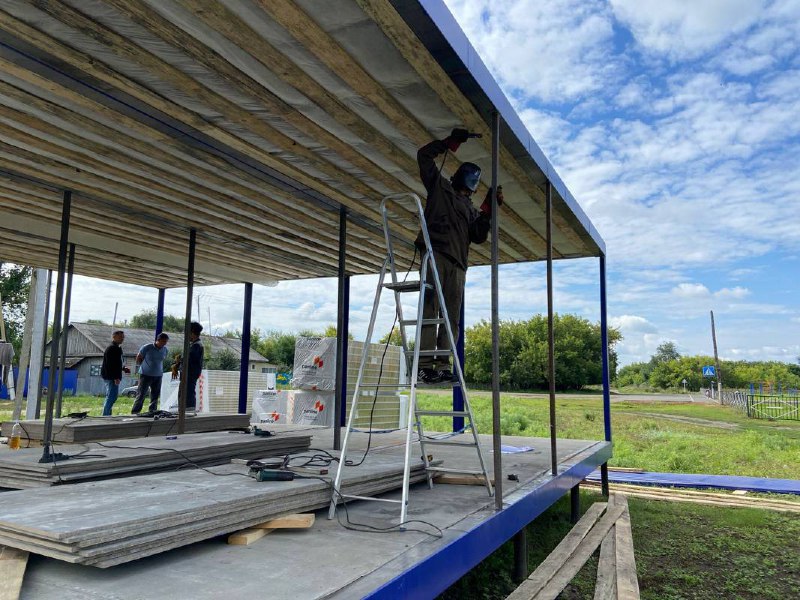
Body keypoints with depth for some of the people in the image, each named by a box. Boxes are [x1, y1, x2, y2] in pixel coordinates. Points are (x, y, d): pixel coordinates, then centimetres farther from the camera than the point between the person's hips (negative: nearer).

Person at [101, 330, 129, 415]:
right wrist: (116, 377, -25)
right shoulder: (112, 348, -15)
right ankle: (106, 415, -9)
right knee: (112, 396, -11)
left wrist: (123, 368, 13)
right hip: (111, 377, -11)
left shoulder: (117, 348, 19)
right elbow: (110, 364, -22)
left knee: (110, 397, 16)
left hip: (111, 377, 11)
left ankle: (106, 415, 23)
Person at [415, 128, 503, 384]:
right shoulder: (439, 186, 20)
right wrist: (451, 142, 17)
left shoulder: (470, 208, 31)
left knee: (452, 316, -4)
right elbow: (424, 155, 15)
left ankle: (443, 365, -6)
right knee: (431, 307, -15)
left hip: (457, 263, 6)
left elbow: (479, 236, 18)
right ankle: (425, 365, -20)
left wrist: (487, 210, 9)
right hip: (435, 253, -6)